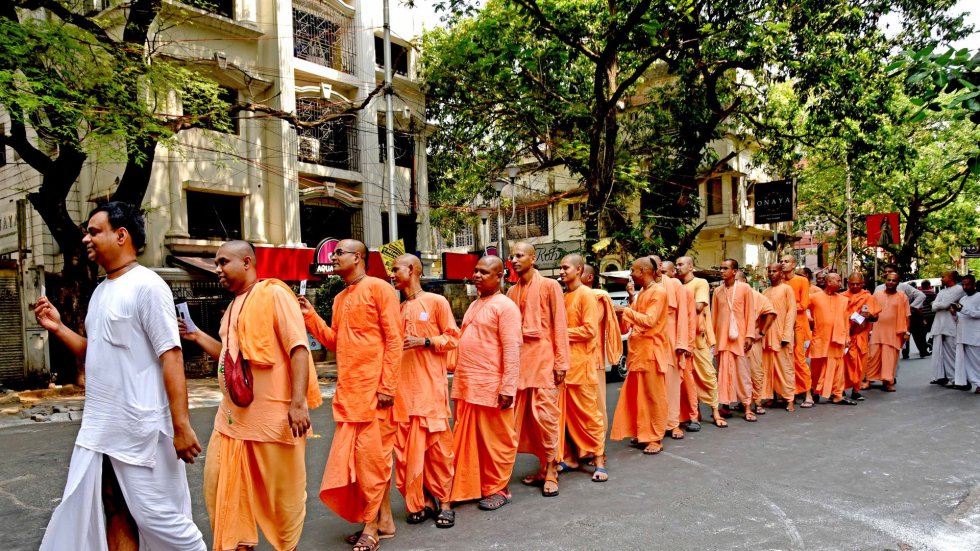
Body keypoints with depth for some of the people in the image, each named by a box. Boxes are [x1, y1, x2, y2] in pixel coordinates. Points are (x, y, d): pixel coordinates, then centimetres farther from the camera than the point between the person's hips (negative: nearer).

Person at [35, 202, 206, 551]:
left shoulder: (147, 286, -13)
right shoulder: (100, 291, 13)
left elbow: (171, 356, -18)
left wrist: (181, 425, -22)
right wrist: (57, 329, 5)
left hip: (140, 430, -8)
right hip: (99, 429, 8)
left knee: (156, 516, 0)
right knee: (116, 518, 14)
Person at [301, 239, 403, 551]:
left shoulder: (378, 288, -6)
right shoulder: (339, 299, 18)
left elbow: (394, 339, -12)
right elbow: (333, 341, 16)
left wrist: (388, 385, -17)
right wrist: (310, 316, 5)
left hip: (373, 387, -8)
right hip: (347, 389, 8)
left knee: (372, 454, -2)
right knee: (355, 455, 11)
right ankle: (383, 519, 23)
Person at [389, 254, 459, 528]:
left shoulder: (436, 301, 1)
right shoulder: (399, 310, 17)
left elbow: (452, 338, -2)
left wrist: (424, 341, -14)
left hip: (430, 386, -5)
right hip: (403, 387, 5)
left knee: (436, 444, -1)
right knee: (407, 447, 4)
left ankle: (443, 501, 11)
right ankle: (422, 500, 16)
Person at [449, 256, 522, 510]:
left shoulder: (505, 306, -8)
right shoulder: (474, 305, 17)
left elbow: (512, 350, -14)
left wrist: (508, 388, -19)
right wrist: (459, 381, 16)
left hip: (491, 387, -8)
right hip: (466, 387, 8)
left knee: (496, 440, 5)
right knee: (466, 440, 13)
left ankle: (497, 489, 18)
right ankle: (467, 487, 24)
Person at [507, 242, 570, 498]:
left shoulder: (549, 286, -1)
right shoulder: (512, 291, 15)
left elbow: (560, 326, -4)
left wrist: (561, 362, -9)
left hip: (543, 358, -5)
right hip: (519, 359, 5)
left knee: (545, 415, -4)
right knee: (524, 416, 6)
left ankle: (551, 471, 7)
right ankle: (544, 466, 19)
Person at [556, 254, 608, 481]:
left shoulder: (586, 295, -7)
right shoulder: (563, 297, 14)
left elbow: (590, 330, -15)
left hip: (580, 363, -7)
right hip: (563, 362, 7)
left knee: (588, 412, -1)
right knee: (565, 412, 8)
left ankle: (599, 459, 7)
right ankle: (570, 456, 18)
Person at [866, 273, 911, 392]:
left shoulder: (902, 297, 3)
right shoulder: (877, 294, 8)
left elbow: (906, 316, 2)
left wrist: (906, 332, -4)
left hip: (894, 333, -1)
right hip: (877, 331, 1)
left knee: (890, 358, 0)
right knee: (873, 356, 2)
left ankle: (888, 382, 7)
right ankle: (868, 380, 9)